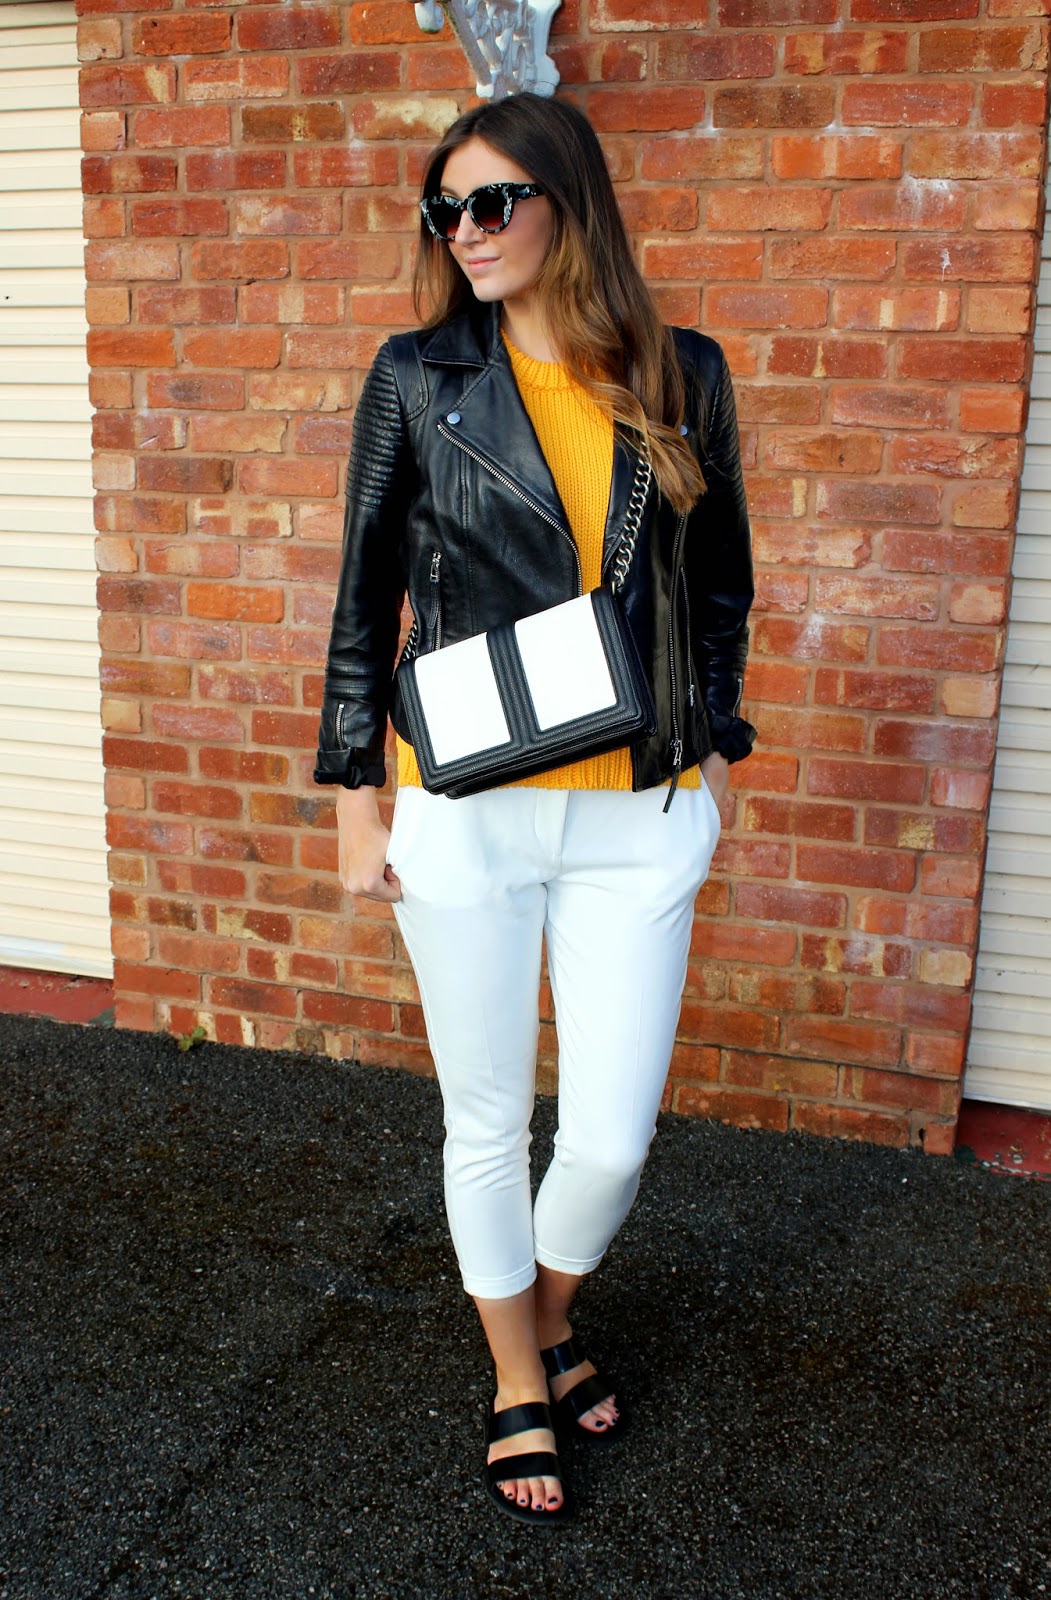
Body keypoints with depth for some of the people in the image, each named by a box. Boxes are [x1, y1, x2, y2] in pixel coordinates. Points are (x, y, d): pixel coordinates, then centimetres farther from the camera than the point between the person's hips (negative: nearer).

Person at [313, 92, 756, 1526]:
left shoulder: (685, 378, 3)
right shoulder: (419, 377, 0)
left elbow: (721, 584, 12)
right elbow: (366, 597, 2)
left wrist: (713, 751, 9)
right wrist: (355, 796, 0)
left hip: (639, 816, 1)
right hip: (465, 811, -1)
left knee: (612, 1137, 6)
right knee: (488, 1122, 11)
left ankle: (549, 1321, 39)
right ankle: (520, 1390, 35)